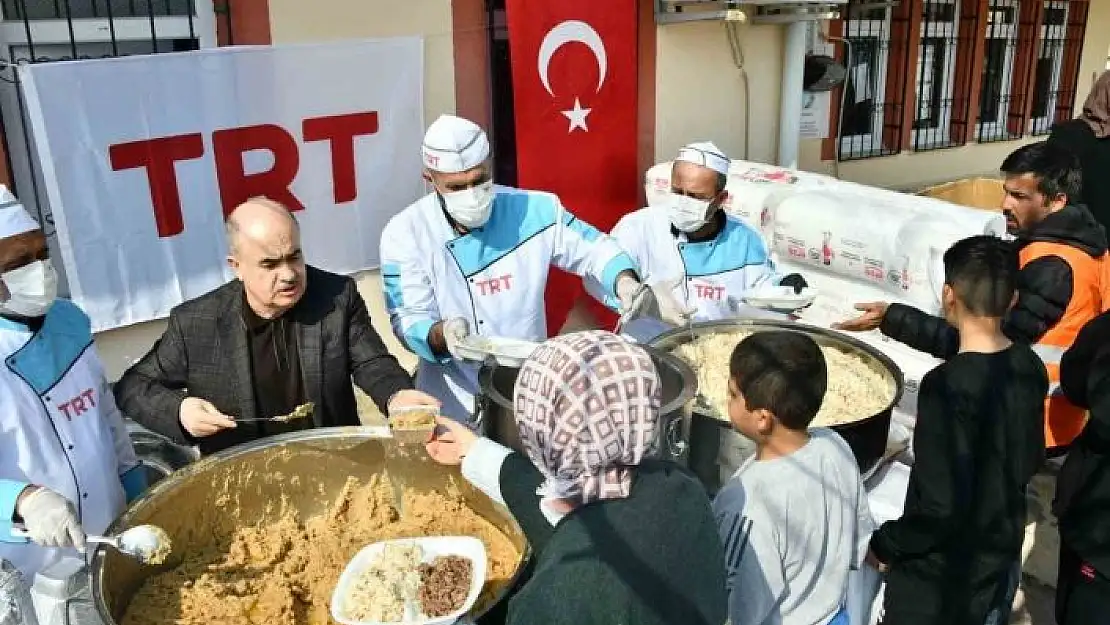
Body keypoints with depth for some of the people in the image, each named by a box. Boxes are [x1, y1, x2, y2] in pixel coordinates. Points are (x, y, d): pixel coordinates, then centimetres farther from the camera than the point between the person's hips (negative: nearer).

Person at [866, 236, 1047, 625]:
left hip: (943, 574, -7)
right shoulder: (1030, 366, -5)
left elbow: (940, 507, -27)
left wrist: (884, 545, -12)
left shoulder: (948, 386, -28)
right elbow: (1031, 461, 9)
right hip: (1002, 555, 7)